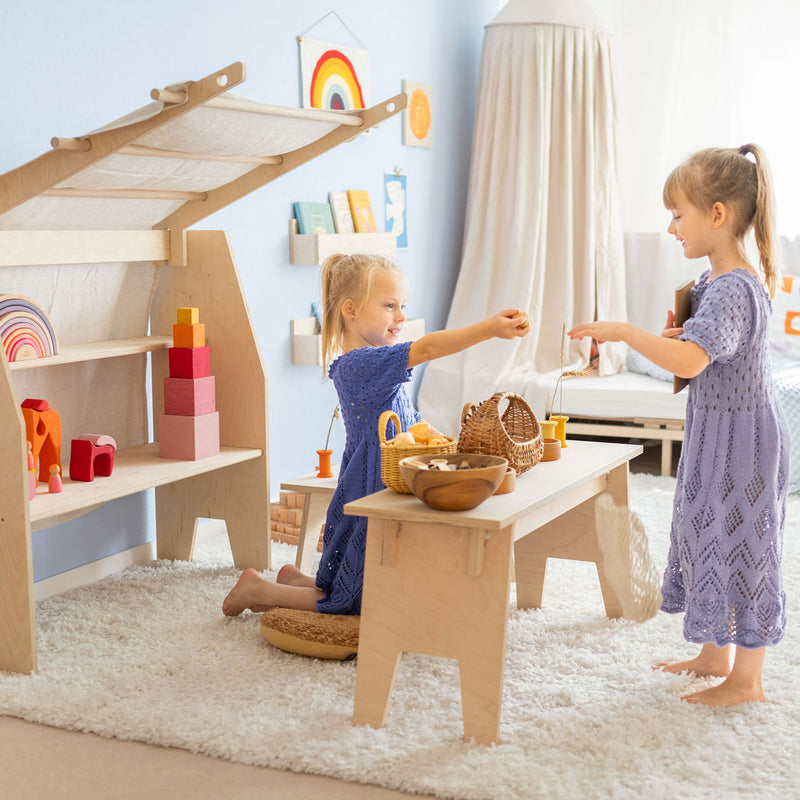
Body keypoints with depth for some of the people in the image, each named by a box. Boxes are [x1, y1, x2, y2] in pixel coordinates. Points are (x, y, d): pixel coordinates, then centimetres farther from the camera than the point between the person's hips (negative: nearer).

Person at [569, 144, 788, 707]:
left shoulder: (731, 289, -25)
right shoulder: (724, 279, 8)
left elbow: (688, 361, -38)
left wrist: (623, 331, -30)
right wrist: (680, 332, 0)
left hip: (741, 437, -10)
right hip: (717, 432, 10)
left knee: (739, 545, 0)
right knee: (710, 538, 19)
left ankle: (747, 679, 14)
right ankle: (717, 653, 34)